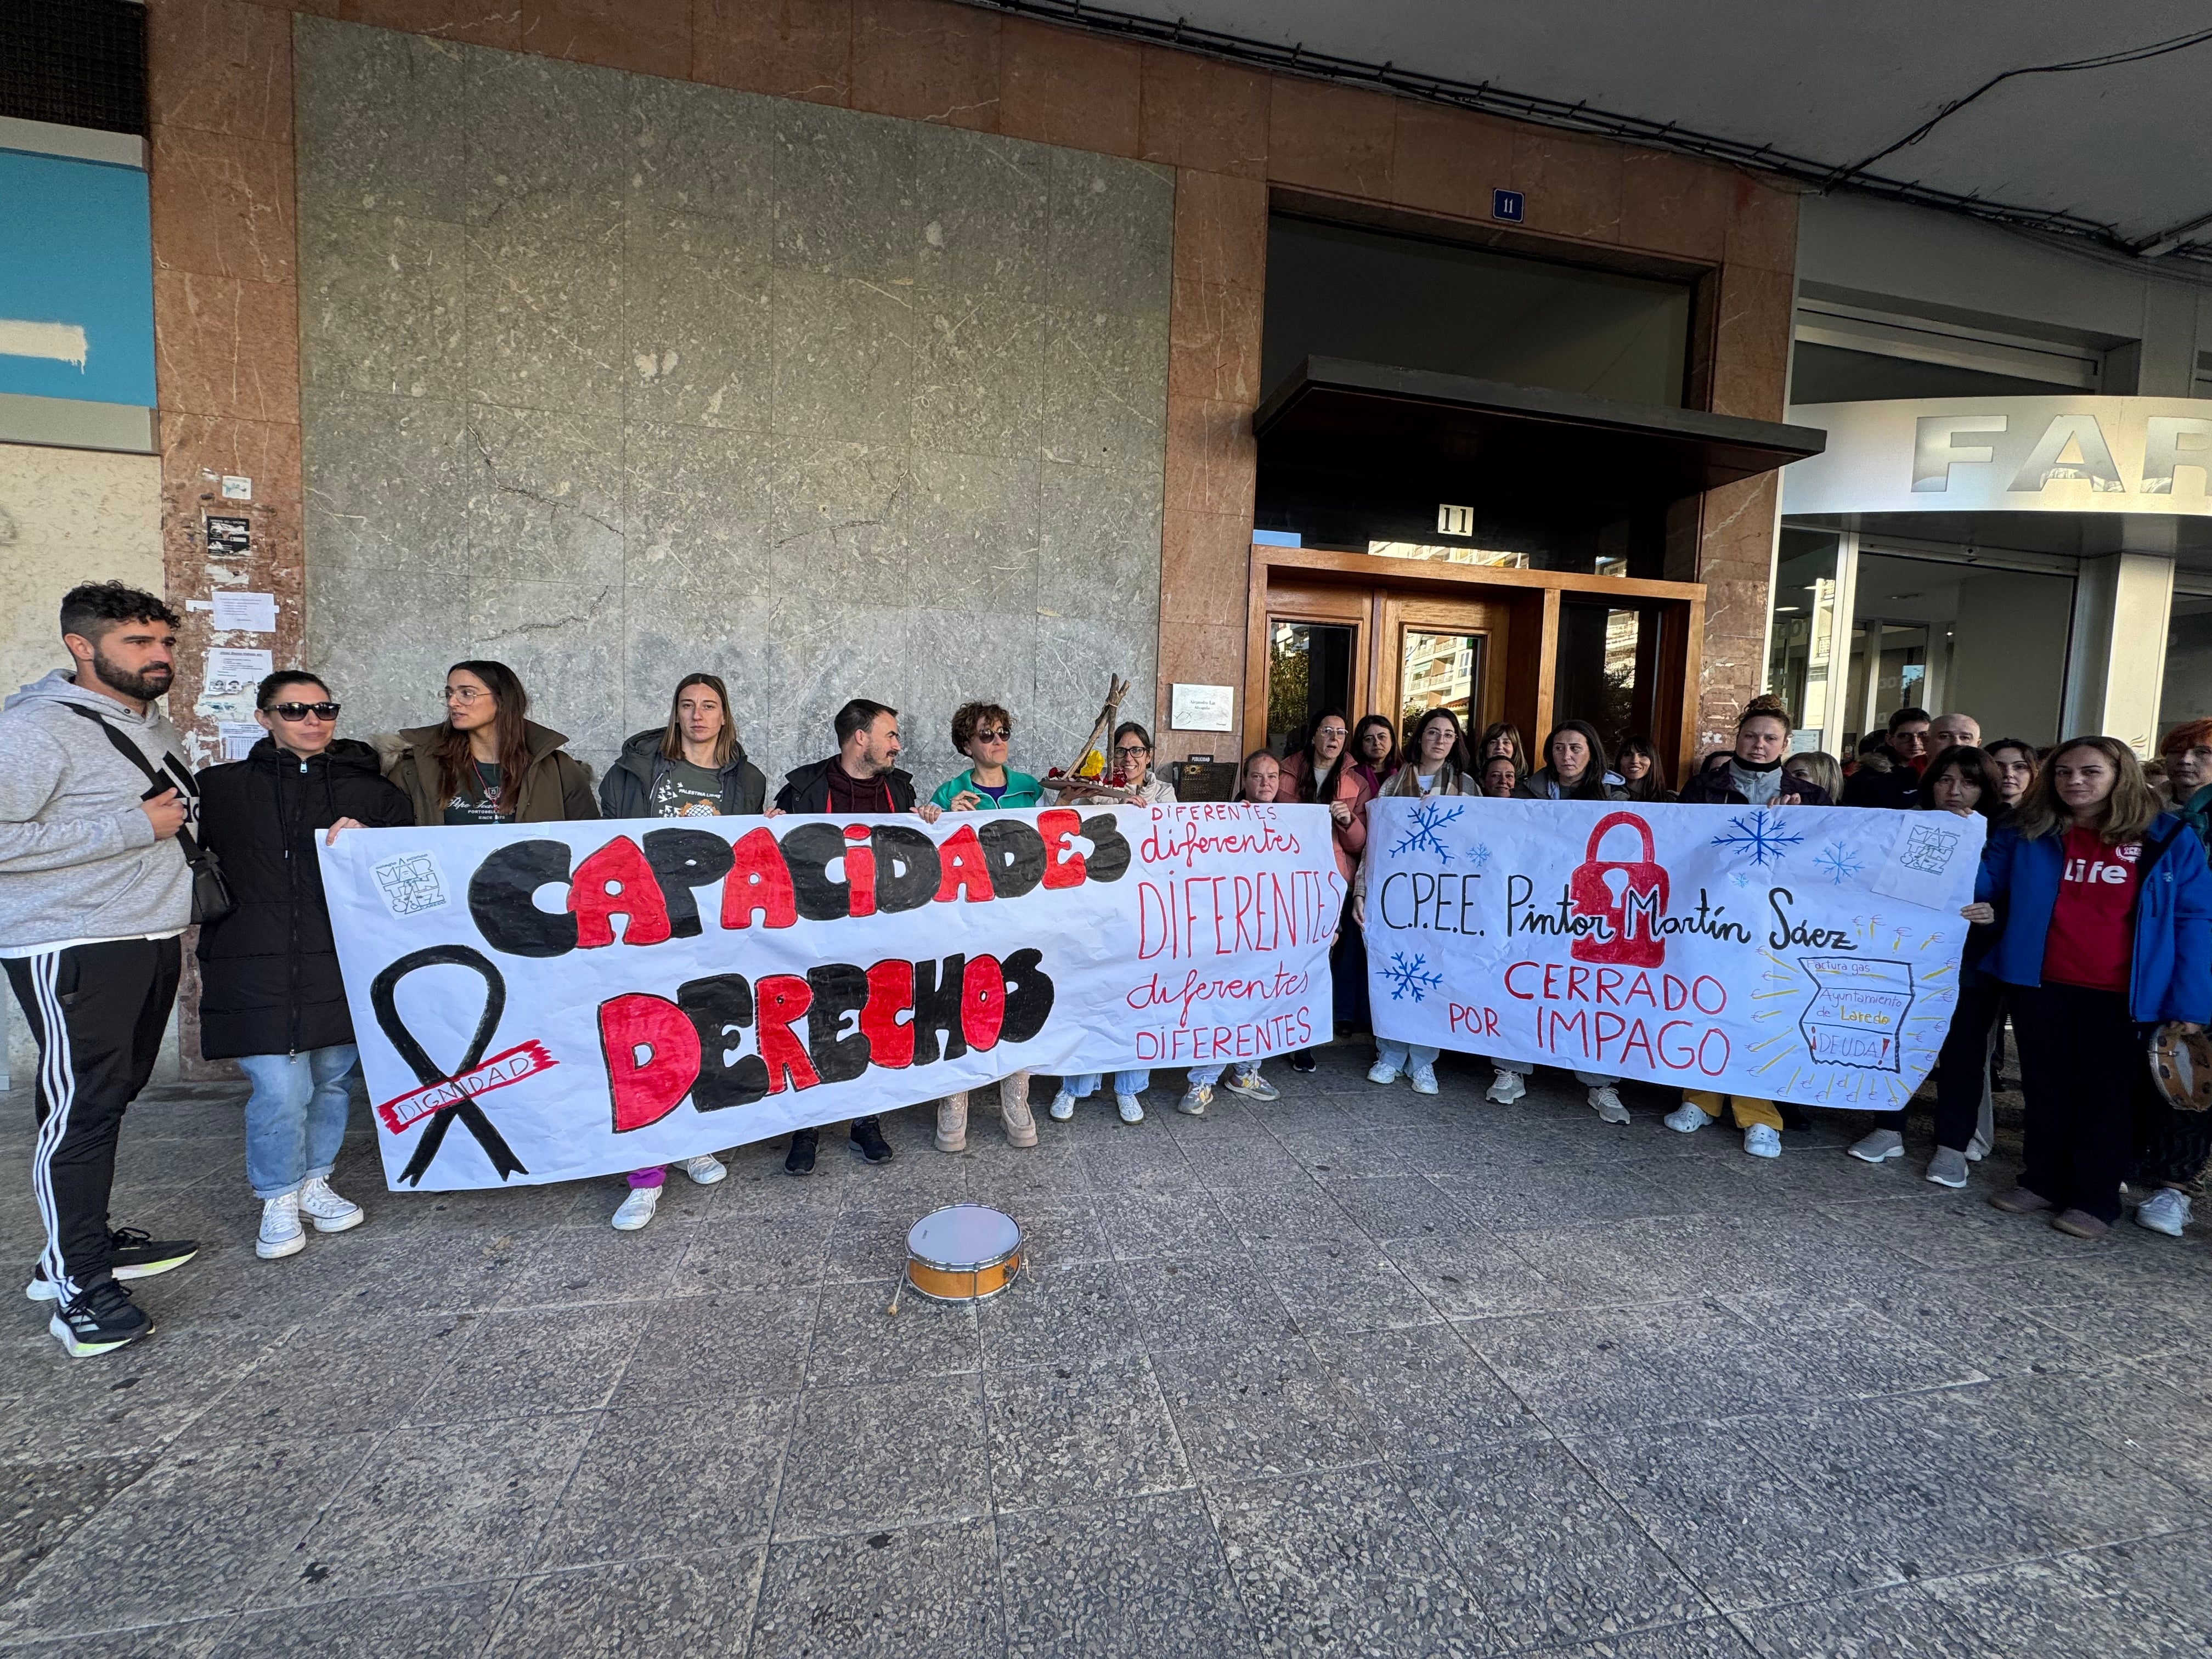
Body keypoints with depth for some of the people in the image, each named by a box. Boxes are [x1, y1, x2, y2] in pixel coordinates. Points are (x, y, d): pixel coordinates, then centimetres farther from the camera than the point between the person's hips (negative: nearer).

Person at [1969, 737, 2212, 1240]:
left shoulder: (2168, 839, -1)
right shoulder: (2026, 834, 5)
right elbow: (1983, 881, 14)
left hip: (2120, 996, -2)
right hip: (2040, 987, 2)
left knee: (2106, 1095, 8)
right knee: (2046, 1090, 13)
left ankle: (2093, 1200, 19)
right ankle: (2044, 1183, 26)